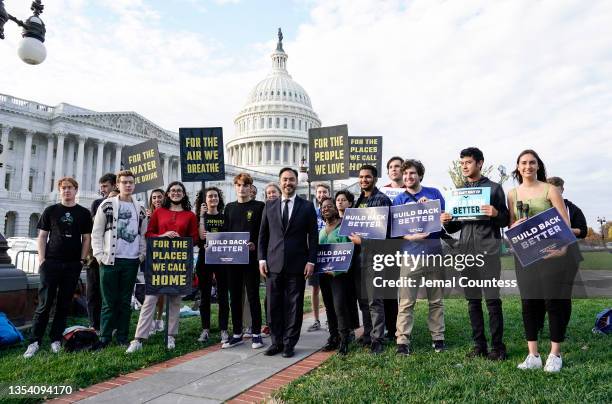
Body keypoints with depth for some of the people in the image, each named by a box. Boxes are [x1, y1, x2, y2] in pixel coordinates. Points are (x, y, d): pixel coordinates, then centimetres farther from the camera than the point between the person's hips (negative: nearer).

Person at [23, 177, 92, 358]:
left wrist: (82, 260, -1)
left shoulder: (84, 213, 7)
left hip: (73, 265, 1)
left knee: (64, 304, 6)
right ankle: (35, 341, 5)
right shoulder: (50, 211, 6)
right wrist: (42, 259, -4)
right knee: (44, 303, -2)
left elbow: (86, 238, 8)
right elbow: (42, 237, 6)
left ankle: (56, 339, 15)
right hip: (51, 263, -1)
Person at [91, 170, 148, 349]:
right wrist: (99, 254, -7)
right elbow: (96, 232, 1)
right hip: (110, 260, -3)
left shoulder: (140, 209, 11)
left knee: (125, 301, 9)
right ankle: (105, 338, 10)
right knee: (109, 302, 1)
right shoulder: (107, 205, 1)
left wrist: (142, 254, 5)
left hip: (132, 261, 3)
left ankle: (122, 337, 16)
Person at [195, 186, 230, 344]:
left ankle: (223, 330, 8)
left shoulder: (225, 217, 8)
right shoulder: (200, 217, 5)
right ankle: (205, 329, 16)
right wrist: (202, 216, -13)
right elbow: (201, 236, -12)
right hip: (204, 259, 0)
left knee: (223, 296, 1)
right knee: (205, 295, 6)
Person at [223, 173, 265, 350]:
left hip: (251, 257, -4)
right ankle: (237, 334, 21)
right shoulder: (229, 208, 14)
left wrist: (255, 245, -20)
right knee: (235, 296, 10)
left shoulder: (259, 206, 0)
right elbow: (225, 231, 14)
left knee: (253, 296, 3)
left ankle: (256, 333, 13)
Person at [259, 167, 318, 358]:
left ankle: (289, 343, 17)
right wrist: (262, 259, 2)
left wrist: (311, 261, -6)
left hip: (297, 265, -2)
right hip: (273, 264, 2)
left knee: (294, 305, 5)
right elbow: (263, 235, 10)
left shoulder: (307, 207, 3)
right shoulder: (270, 206, 9)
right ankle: (277, 341, 21)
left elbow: (313, 236, 1)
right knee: (274, 305, 7)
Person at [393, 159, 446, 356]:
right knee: (406, 302, -4)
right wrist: (411, 236, -18)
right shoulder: (399, 199, 6)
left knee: (436, 300, 11)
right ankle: (402, 341, 1)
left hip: (434, 253, 2)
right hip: (411, 255, -1)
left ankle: (438, 338, 22)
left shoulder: (434, 193, 9)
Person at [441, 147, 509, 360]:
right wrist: (446, 222, -4)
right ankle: (479, 345, 16)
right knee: (473, 300, 7)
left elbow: (506, 221, 4)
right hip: (466, 250, 4)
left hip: (488, 249, -4)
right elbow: (453, 228, 17)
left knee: (492, 299, -4)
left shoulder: (494, 188, 5)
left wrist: (495, 213, -17)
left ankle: (497, 346, 7)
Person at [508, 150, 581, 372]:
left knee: (554, 300, 1)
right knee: (529, 302, 5)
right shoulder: (513, 194, 9)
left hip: (552, 252, -3)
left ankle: (555, 354, 15)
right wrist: (516, 226, -9)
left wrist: (562, 246, -21)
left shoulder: (549, 189, -1)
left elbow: (565, 221, -6)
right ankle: (533, 355, 15)